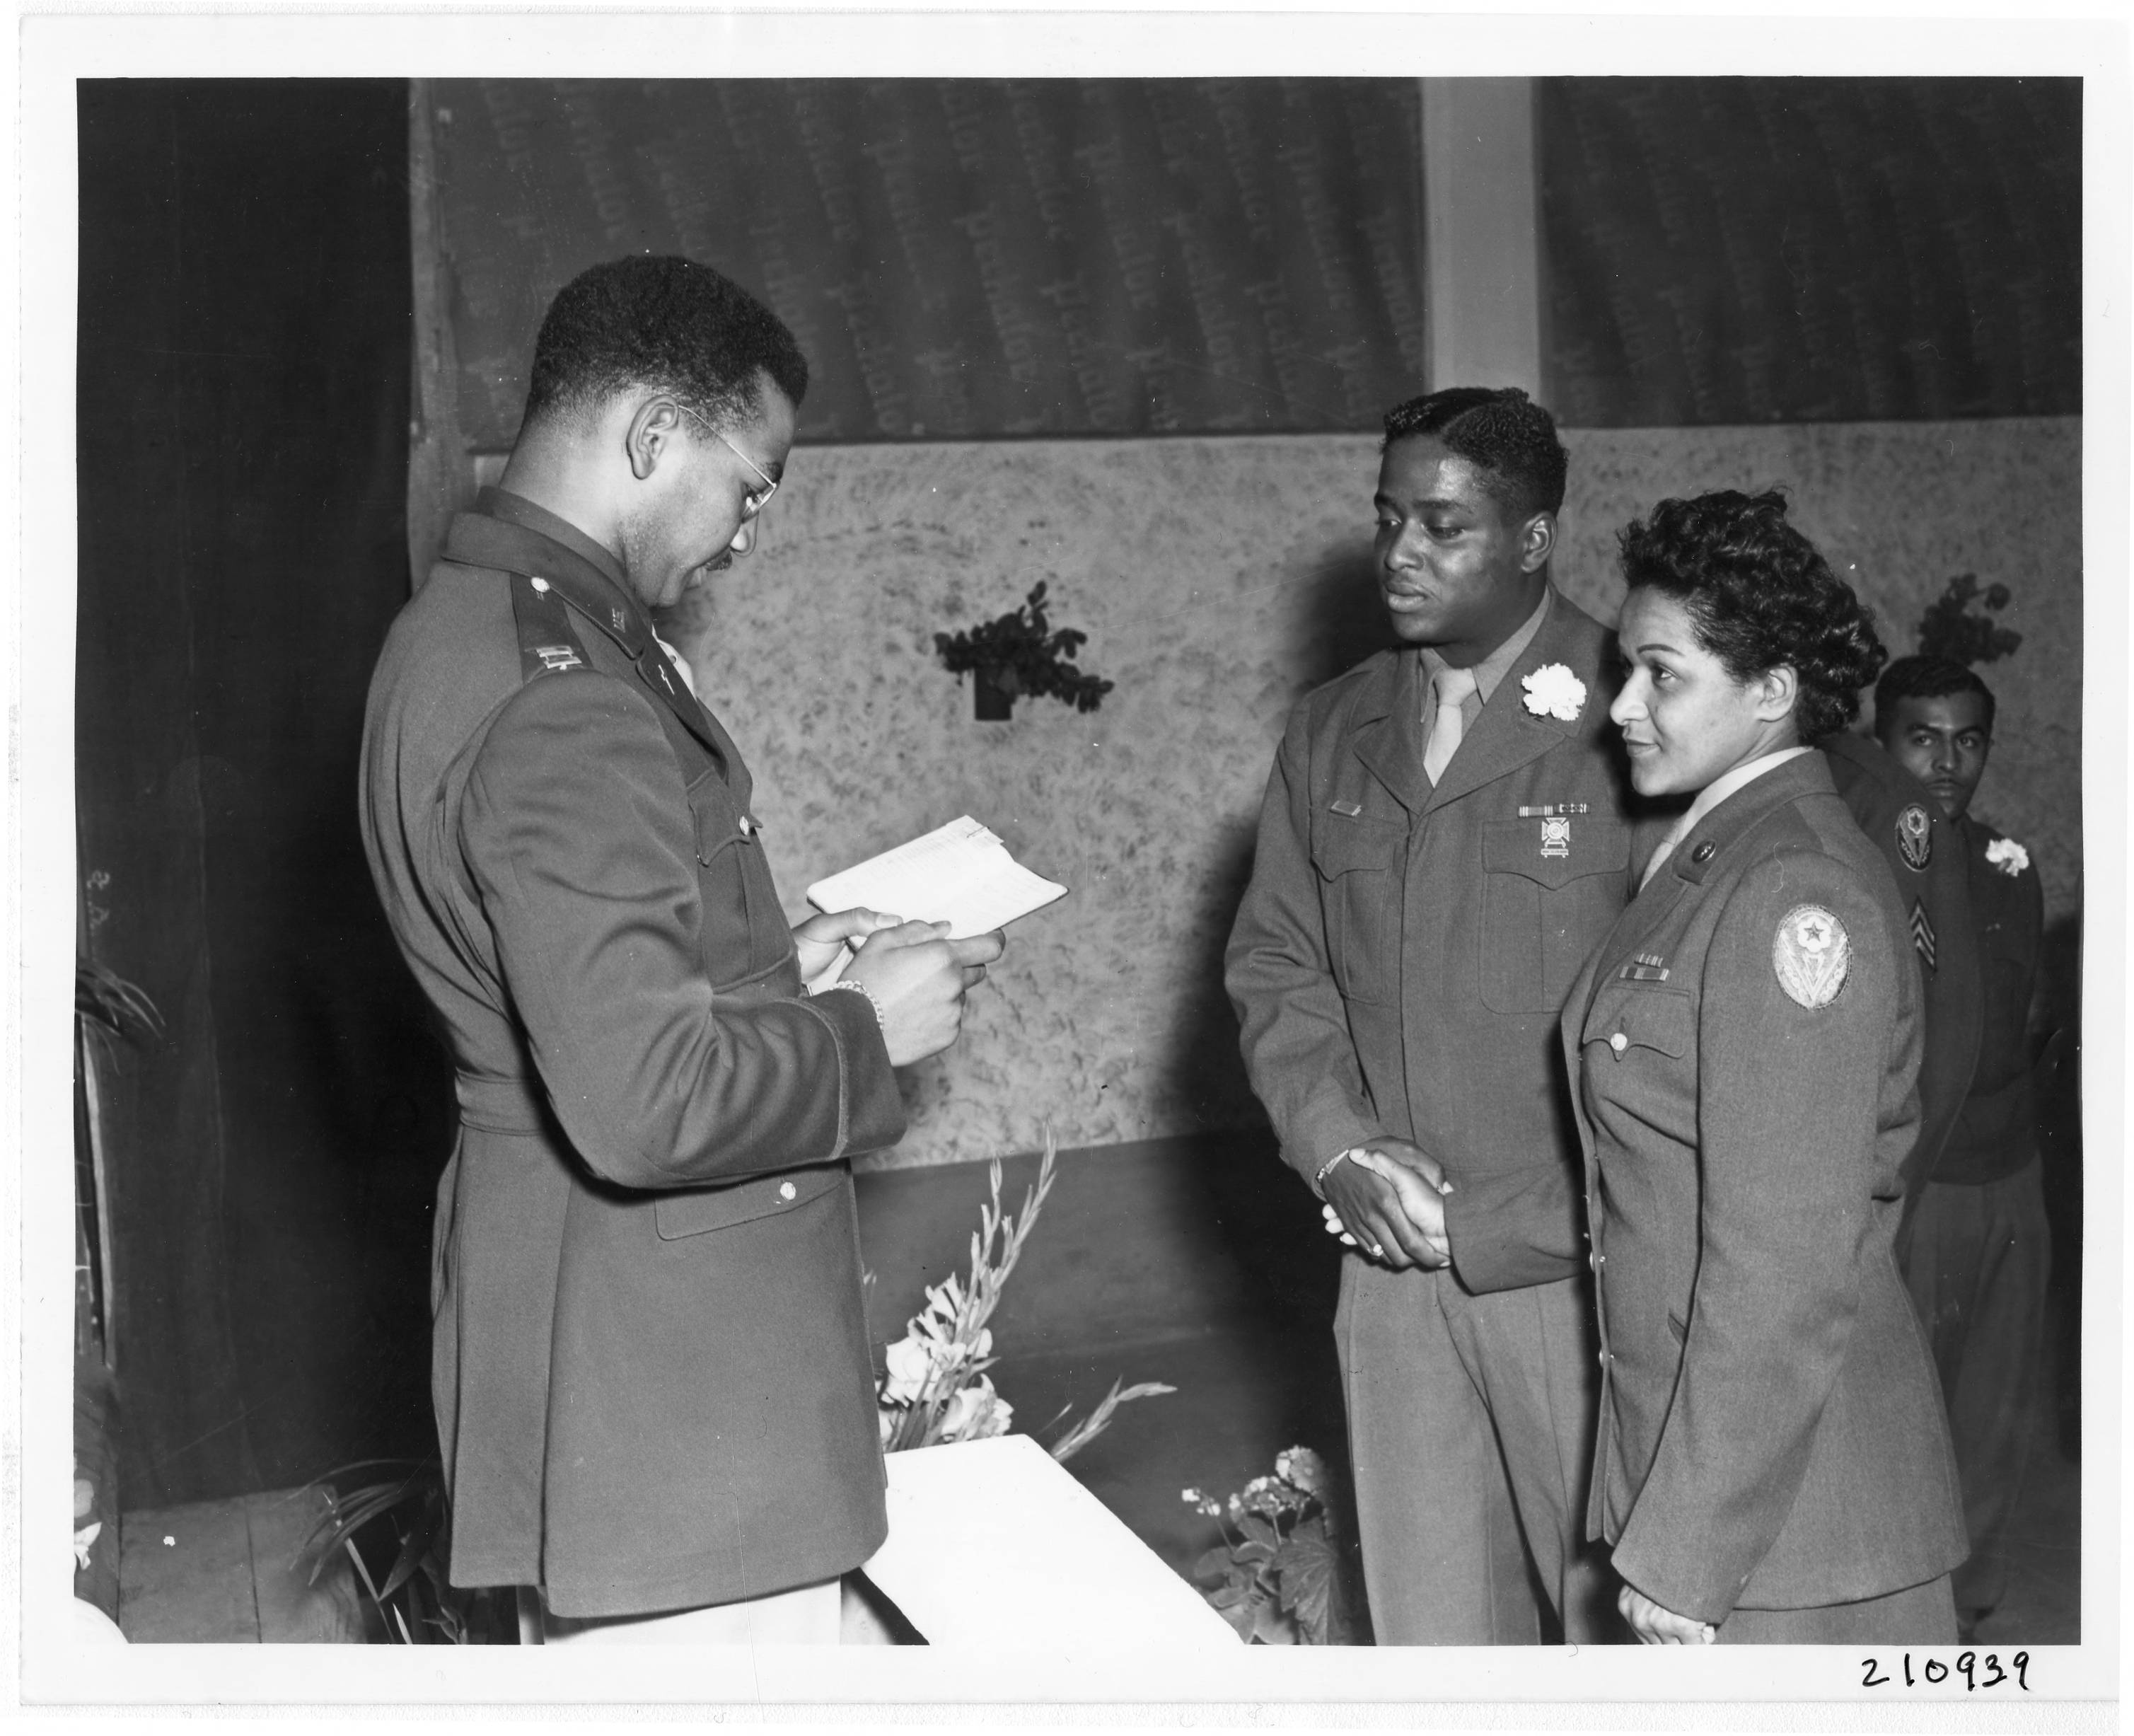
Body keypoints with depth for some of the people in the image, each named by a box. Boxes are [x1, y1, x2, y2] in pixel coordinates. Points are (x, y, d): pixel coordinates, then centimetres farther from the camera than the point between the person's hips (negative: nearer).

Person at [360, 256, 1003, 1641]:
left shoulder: (461, 625, 10)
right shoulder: (566, 703, -23)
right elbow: (648, 1104, -28)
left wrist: (774, 964, 12)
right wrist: (869, 1030, -13)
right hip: (667, 1371, -11)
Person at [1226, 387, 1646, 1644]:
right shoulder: (1332, 737, 11)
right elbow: (1275, 964, 14)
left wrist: (1494, 1217, -13)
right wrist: (1340, 1150, -3)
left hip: (1579, 1268, -5)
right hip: (1394, 1261, 5)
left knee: (1616, 1604, 3)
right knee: (1429, 1617, 12)